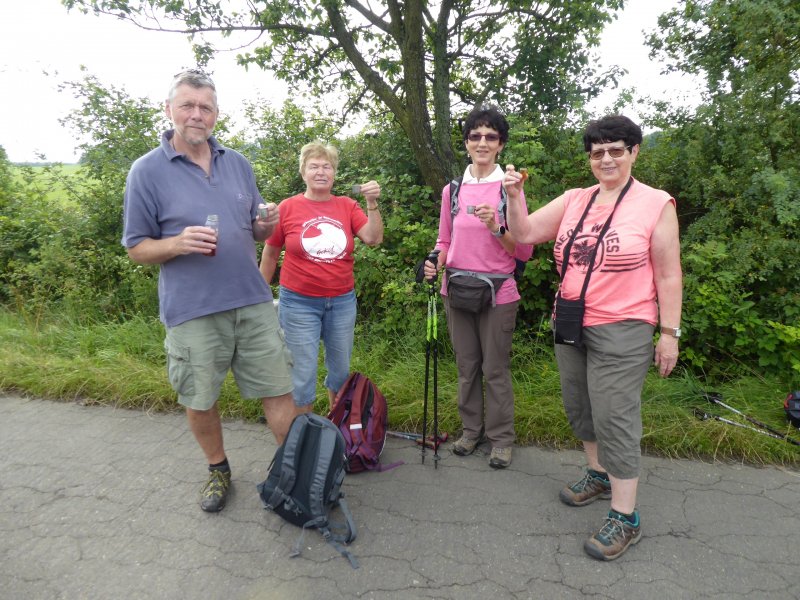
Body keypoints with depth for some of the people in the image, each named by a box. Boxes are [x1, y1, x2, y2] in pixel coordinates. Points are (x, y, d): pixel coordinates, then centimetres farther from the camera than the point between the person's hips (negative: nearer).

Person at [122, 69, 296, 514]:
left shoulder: (238, 163, 10)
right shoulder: (148, 171, -2)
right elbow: (137, 248, 0)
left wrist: (267, 223, -7)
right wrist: (178, 243, -20)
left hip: (253, 301, 3)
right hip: (192, 311, -2)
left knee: (279, 389, 6)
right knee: (200, 400, 12)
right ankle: (218, 469, 37)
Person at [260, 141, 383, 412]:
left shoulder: (347, 206, 2)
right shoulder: (287, 208, -4)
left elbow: (374, 238, -9)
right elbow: (270, 254, 4)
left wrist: (372, 204, -20)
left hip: (343, 301, 3)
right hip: (299, 303, -3)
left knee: (341, 370, 15)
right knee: (303, 375, 3)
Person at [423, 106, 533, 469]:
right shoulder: (452, 190, 7)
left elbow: (524, 251, -4)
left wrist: (497, 228, -19)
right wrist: (436, 262, -6)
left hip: (497, 291, -3)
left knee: (496, 368, 5)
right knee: (466, 364, 14)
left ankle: (501, 438, 23)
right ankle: (471, 428, 31)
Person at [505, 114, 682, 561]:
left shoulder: (656, 204, -5)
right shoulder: (573, 201, 7)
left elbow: (668, 274, -5)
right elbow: (527, 232, 3)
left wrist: (670, 333, -7)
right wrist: (515, 196, -12)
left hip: (621, 332, -6)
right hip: (570, 326, 6)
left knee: (614, 419, -3)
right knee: (580, 408, 17)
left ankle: (625, 519, 11)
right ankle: (600, 476, 40)